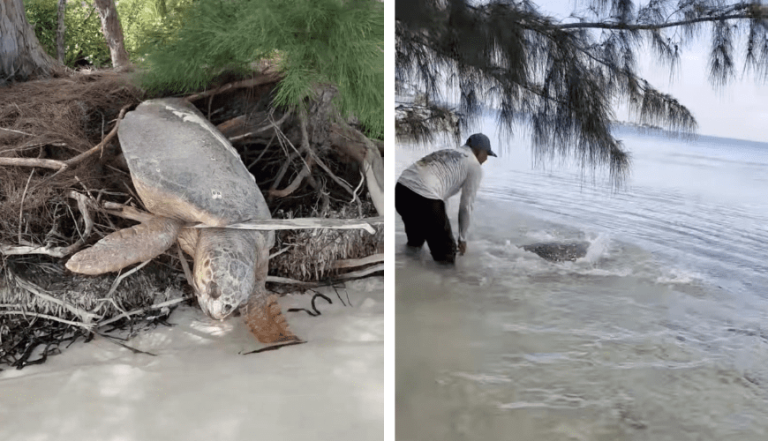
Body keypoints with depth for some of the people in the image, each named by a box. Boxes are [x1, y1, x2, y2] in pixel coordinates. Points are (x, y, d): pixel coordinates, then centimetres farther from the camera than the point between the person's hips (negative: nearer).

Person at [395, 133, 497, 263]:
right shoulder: (475, 166, 9)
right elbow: (466, 206, 9)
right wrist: (462, 238, 22)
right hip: (423, 198, -9)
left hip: (401, 189, 9)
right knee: (446, 253, 8)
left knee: (414, 245, 30)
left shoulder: (446, 153, 32)